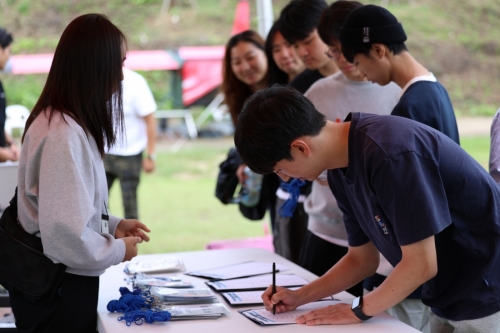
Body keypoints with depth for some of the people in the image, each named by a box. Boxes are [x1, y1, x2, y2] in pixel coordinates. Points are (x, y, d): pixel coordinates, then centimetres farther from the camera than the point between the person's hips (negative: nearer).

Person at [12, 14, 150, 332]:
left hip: (52, 284, 9)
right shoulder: (63, 135, -25)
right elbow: (66, 235, -29)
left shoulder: (58, 120, 5)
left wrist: (112, 224, 11)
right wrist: (118, 250, -13)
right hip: (57, 294, -9)